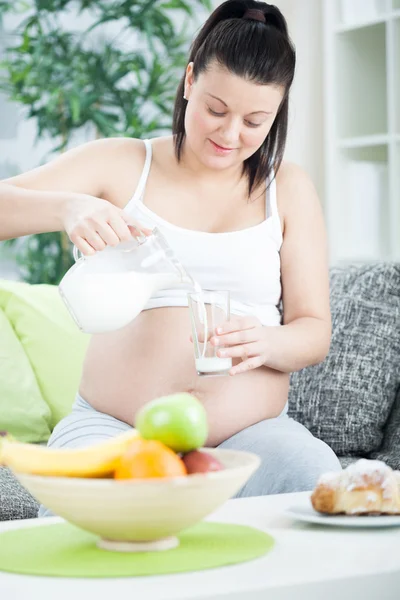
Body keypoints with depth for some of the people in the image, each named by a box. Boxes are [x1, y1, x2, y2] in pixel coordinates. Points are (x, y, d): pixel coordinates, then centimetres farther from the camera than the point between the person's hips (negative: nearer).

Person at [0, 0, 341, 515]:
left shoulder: (288, 190, 11)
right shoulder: (118, 164, 6)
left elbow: (314, 331, 8)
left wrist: (264, 342, -17)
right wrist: (68, 207, -25)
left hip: (251, 432, 3)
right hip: (112, 425, -2)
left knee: (315, 475, -30)